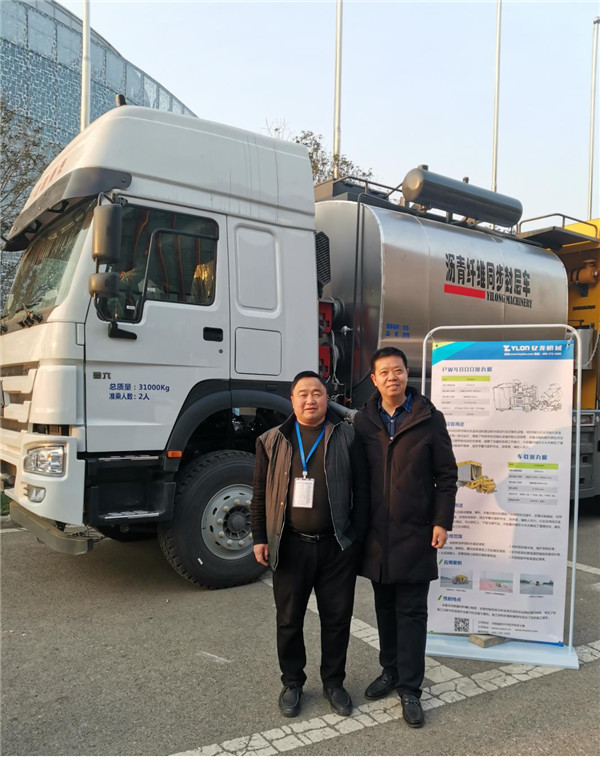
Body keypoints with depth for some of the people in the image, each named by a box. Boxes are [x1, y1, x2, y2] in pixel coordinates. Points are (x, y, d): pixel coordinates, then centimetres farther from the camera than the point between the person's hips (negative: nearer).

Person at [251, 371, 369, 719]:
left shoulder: (346, 436, 1)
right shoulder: (272, 441, 5)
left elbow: (361, 489, 1)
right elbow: (260, 494, 7)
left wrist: (357, 535, -4)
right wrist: (260, 538, 1)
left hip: (337, 547, -1)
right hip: (290, 546, 1)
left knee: (337, 618, 11)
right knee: (289, 620, 12)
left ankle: (334, 681, 32)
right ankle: (292, 683, 33)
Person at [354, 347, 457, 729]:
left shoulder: (430, 419, -4)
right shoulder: (363, 421, 3)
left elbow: (446, 475, -2)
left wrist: (442, 522, -8)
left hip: (415, 533, -3)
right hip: (375, 533, 3)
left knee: (411, 611, 4)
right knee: (385, 607, 16)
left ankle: (410, 688, 15)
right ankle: (390, 671, 33)